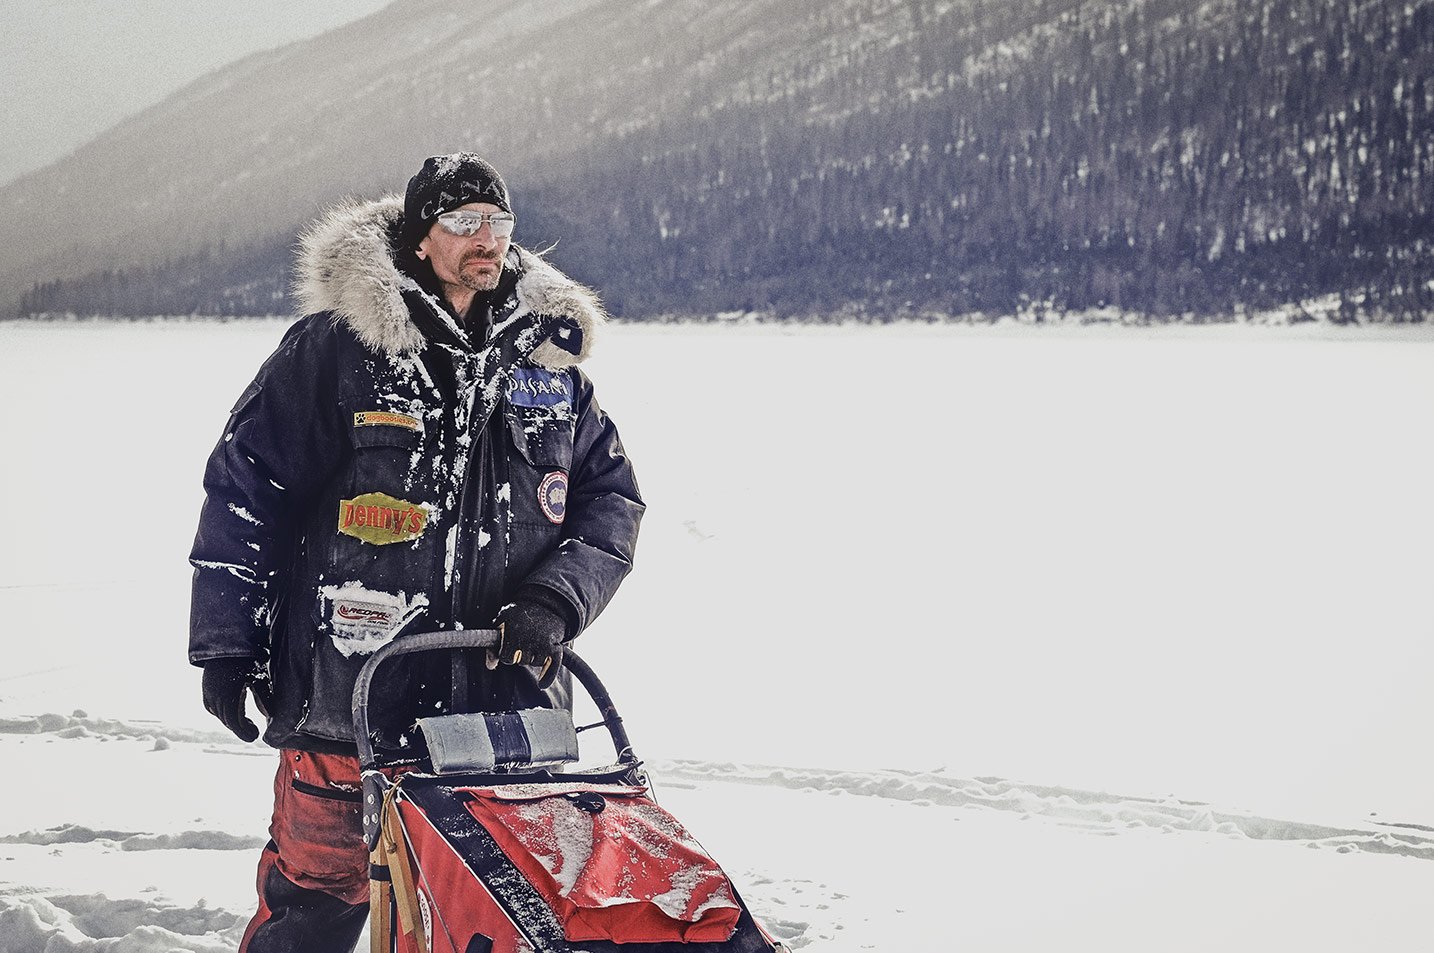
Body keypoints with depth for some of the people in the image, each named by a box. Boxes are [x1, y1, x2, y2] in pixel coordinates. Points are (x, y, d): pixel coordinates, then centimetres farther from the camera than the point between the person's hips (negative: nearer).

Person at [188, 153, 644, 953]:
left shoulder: (550, 360, 9)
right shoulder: (337, 347, -3)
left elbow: (611, 496, 11)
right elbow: (245, 487, -1)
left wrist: (555, 600, -6)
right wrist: (225, 645, -3)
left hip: (510, 697, 4)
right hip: (351, 695, -3)